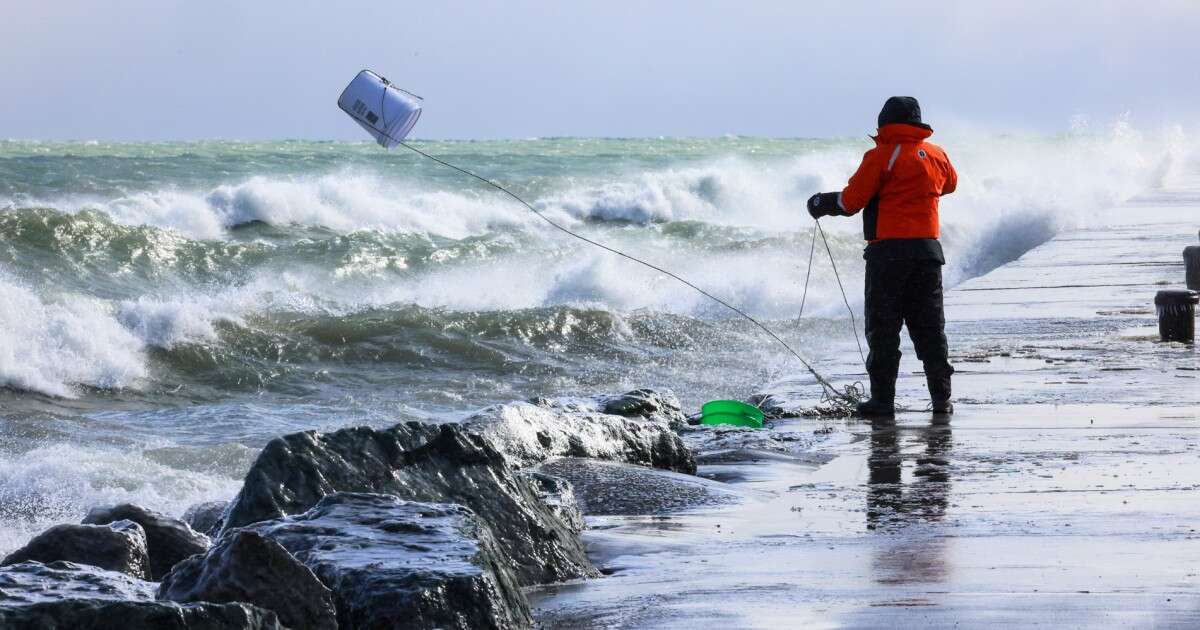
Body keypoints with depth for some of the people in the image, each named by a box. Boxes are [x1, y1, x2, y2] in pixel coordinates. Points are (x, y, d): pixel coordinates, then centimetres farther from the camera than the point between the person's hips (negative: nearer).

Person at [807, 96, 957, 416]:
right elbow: (950, 183, 28)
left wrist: (821, 204, 9)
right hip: (928, 249, 5)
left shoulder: (881, 156, -9)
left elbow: (851, 201, -9)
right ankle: (941, 396, 8)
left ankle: (883, 398, -2)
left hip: (888, 249, -5)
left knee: (883, 326, 1)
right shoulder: (936, 155, 7)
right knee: (930, 325, 11)